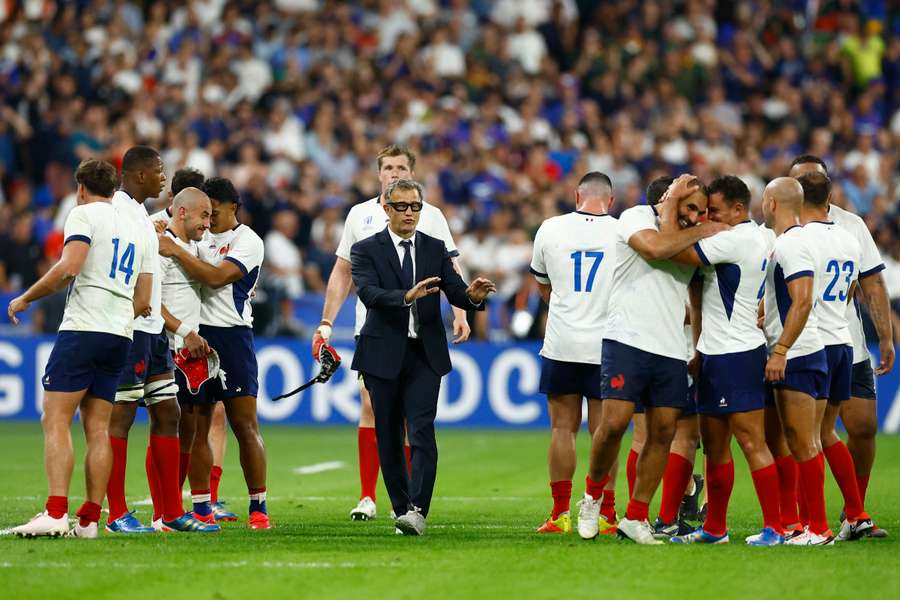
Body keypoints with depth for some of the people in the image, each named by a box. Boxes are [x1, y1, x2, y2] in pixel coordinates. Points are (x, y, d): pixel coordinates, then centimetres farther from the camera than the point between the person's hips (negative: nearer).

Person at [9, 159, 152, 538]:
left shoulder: (83, 214, 0)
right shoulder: (136, 230, 21)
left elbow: (68, 268, -16)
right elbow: (143, 302, 20)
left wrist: (25, 298, -5)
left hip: (83, 328, -7)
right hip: (120, 336, 7)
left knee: (56, 421, -9)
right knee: (97, 429, 6)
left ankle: (55, 513, -21)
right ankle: (89, 519, 1)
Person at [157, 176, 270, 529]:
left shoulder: (247, 241, -4)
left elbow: (216, 277, -17)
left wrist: (176, 251, -17)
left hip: (231, 336, -6)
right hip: (196, 335, 6)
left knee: (245, 424, -7)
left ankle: (258, 506, -4)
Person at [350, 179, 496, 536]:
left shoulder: (435, 249, 9)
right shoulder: (366, 250, 0)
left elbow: (455, 292, 0)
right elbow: (368, 292, -17)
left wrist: (472, 296, -24)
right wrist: (407, 296, -35)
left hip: (425, 355, 1)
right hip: (384, 355, 0)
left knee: (422, 434, -13)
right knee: (388, 438, 6)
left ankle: (417, 511, -20)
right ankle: (401, 509, 18)